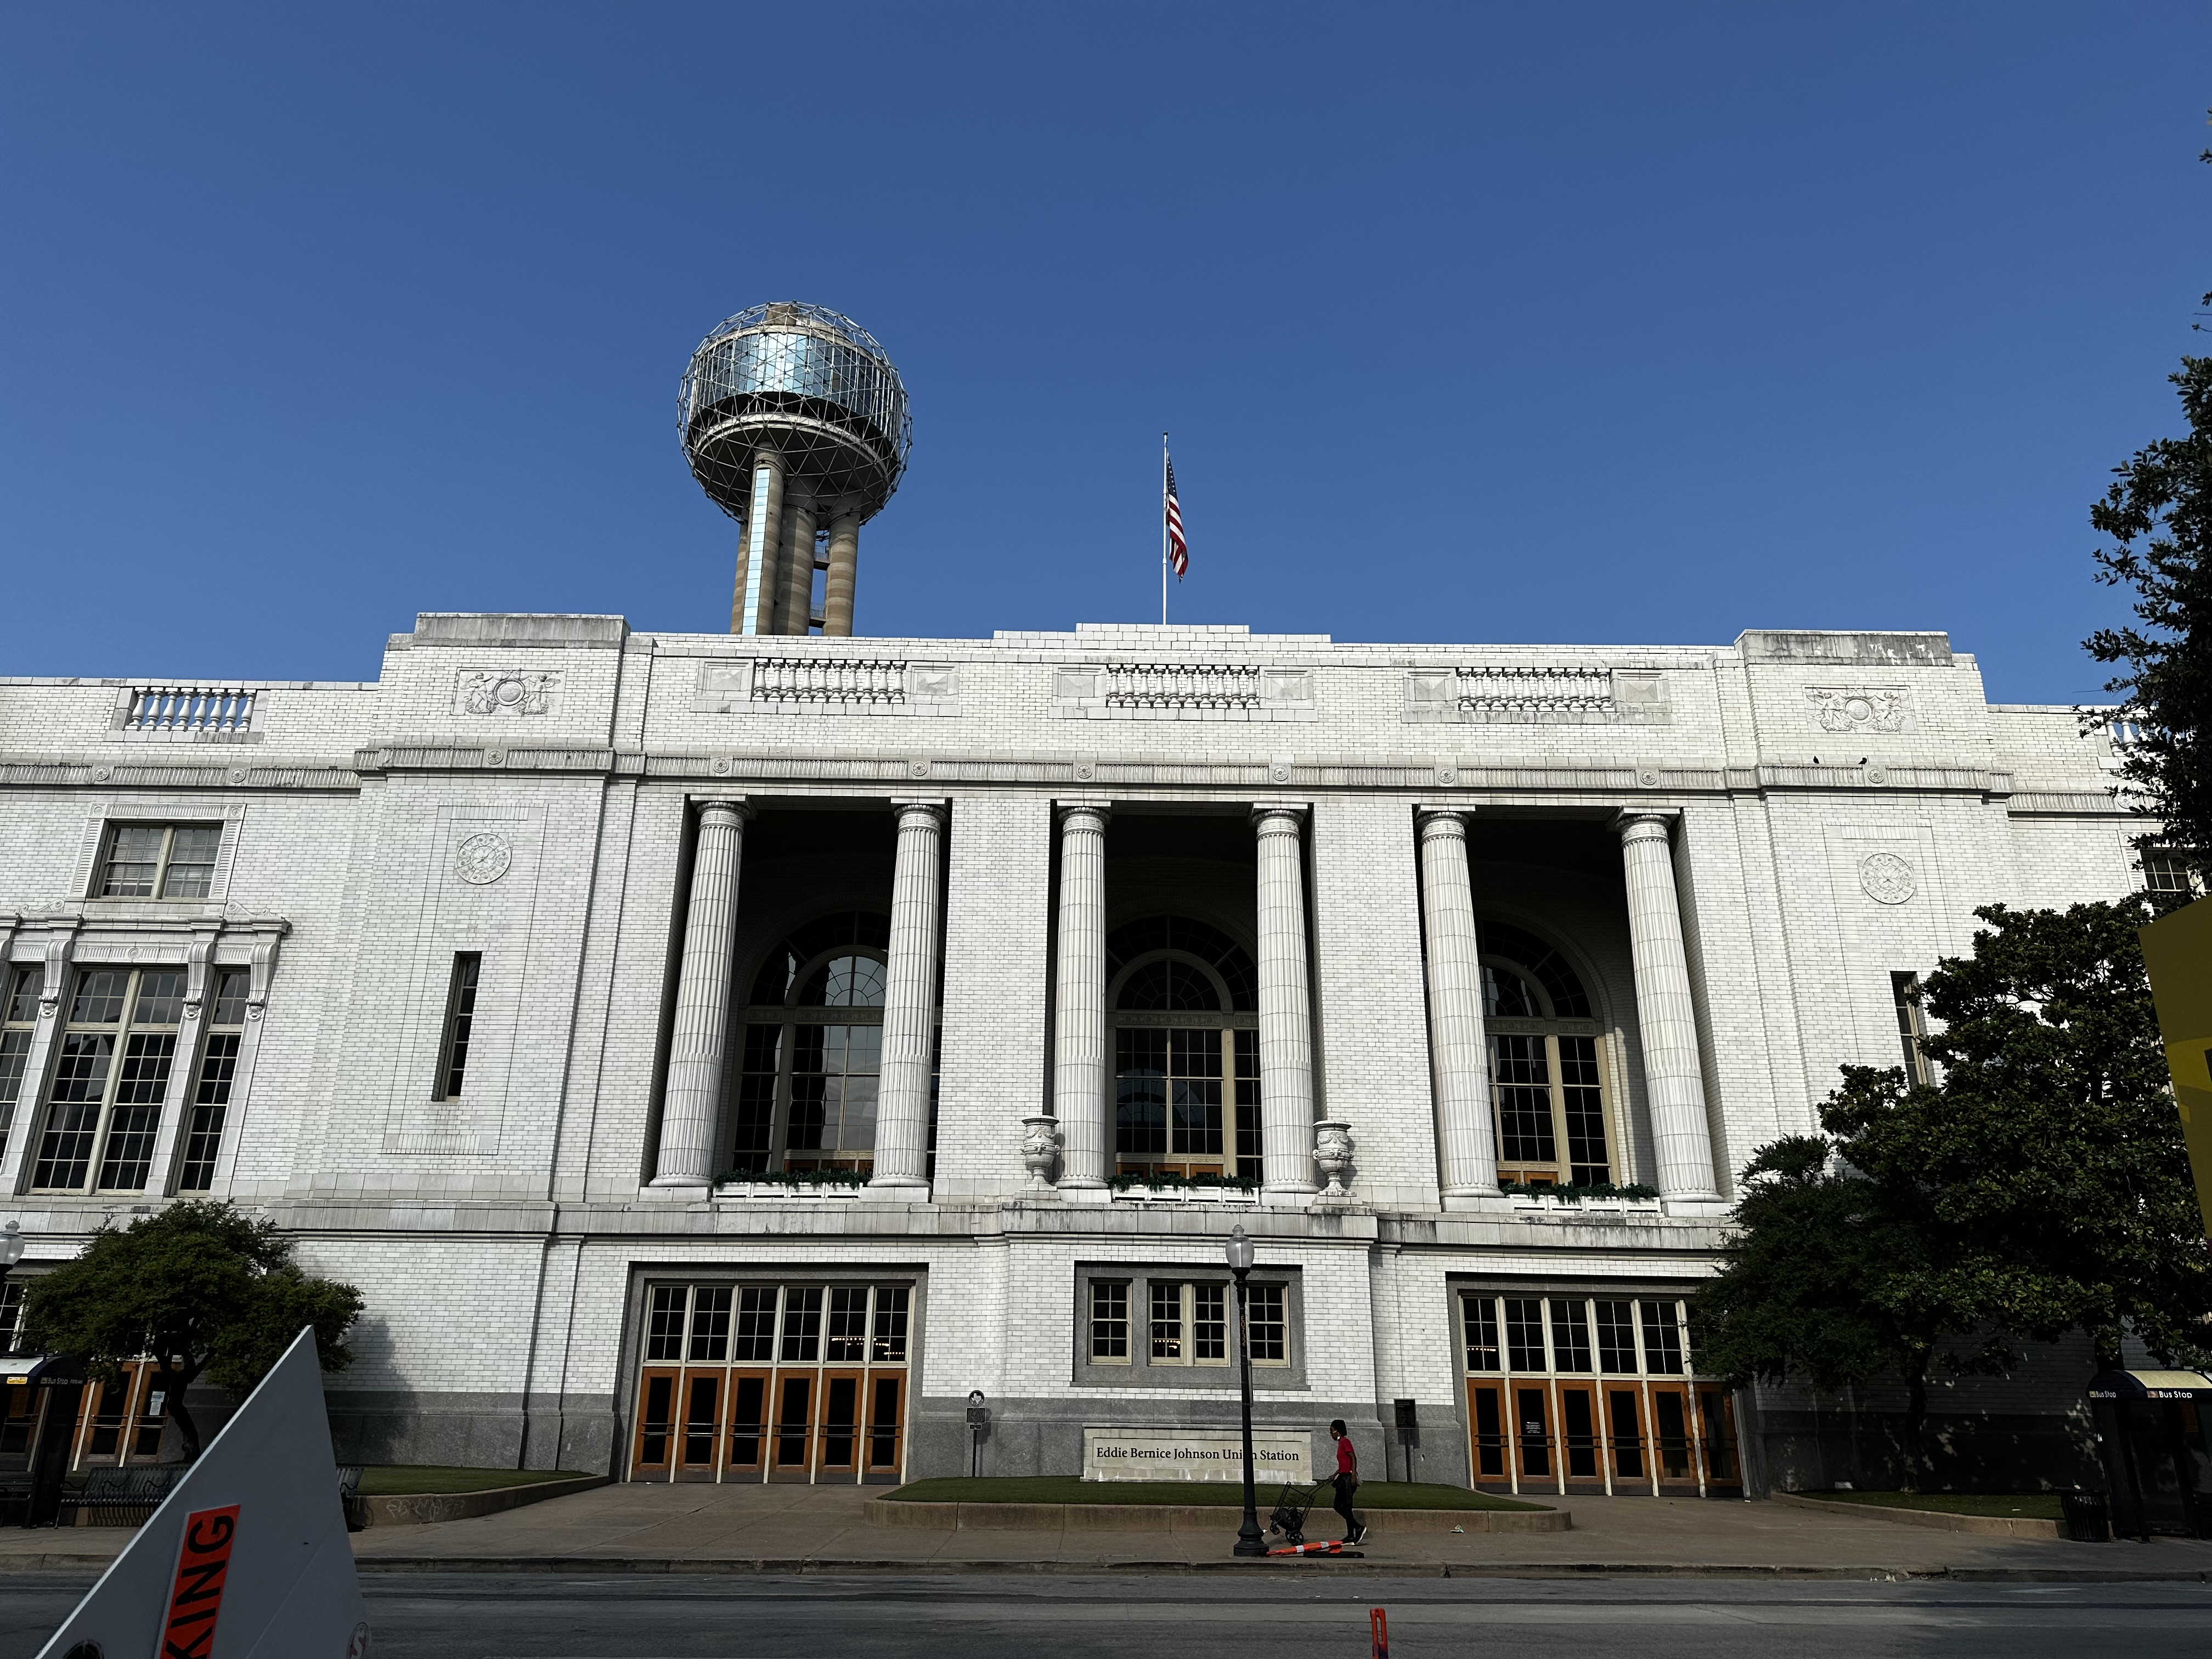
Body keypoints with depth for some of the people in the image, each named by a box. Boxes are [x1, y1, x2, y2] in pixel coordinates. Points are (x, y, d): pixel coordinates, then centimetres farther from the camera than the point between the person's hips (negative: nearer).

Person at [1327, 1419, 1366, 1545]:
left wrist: (1353, 1476, -24)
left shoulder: (1345, 1441, -10)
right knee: (1338, 1506, 8)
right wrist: (1334, 1476, 24)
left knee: (1346, 1507, -8)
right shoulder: (1341, 1443, 18)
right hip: (1343, 1478, 10)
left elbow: (1354, 1459, -18)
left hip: (1348, 1478, -10)